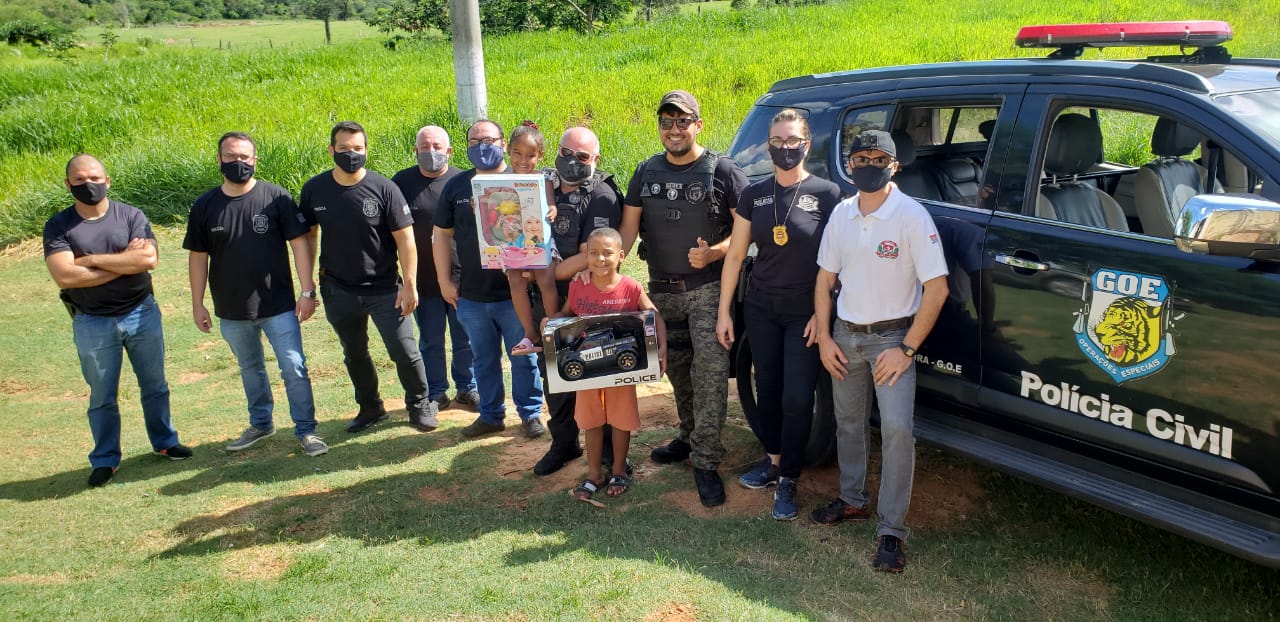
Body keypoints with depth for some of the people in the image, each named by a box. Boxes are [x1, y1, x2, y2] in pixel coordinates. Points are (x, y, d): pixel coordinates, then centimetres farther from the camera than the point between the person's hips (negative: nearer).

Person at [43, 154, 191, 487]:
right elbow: (64, 275, -20)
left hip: (142, 314, 1)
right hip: (92, 324, -1)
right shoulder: (58, 226, -6)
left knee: (154, 385, 15)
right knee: (102, 396, 9)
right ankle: (105, 460, 23)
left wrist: (91, 260, -17)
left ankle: (164, 442, 32)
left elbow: (149, 259, -19)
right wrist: (125, 260, -16)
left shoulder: (131, 216, -4)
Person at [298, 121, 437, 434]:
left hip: (385, 290, -3)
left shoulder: (383, 188, -12)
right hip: (338, 291, 3)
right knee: (354, 355, 17)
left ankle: (419, 405, 22)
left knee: (405, 353, -1)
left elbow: (404, 238, -10)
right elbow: (307, 235, 8)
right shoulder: (314, 189, -3)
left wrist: (409, 284, -12)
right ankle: (370, 408, 37)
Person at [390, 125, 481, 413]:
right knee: (430, 342, 11)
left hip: (461, 277, 0)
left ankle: (467, 388, 29)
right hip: (422, 278, 0)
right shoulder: (402, 182, 0)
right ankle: (435, 394, 26)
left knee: (465, 339, 11)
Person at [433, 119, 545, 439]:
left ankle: (531, 413, 22)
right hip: (471, 296, 4)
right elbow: (442, 234, 10)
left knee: (523, 357, 7)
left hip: (514, 292, -3)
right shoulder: (456, 186, 6)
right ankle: (490, 415, 29)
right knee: (484, 359, 15)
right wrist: (444, 281, 7)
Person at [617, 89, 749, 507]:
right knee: (677, 369, 15)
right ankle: (691, 438, 34)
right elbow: (628, 228, 6)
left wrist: (713, 252, -23)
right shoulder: (647, 173, 8)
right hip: (663, 289, 5)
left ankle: (706, 461, -6)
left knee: (710, 369, -13)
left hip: (708, 288, -5)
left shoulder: (722, 171, -5)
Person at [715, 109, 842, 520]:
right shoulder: (754, 195, 2)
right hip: (761, 308, 4)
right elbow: (735, 255, 5)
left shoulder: (826, 194, -7)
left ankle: (787, 480, 12)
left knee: (797, 398, -2)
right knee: (767, 390, 13)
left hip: (805, 312, -3)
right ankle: (773, 459, 32)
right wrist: (723, 312, 4)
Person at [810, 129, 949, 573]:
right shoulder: (841, 214, 2)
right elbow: (825, 279, 9)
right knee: (848, 424, 16)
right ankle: (852, 501, 36)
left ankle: (891, 532, -2)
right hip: (845, 335, 5)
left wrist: (907, 348, -16)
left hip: (892, 336, -5)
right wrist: (824, 338, 2)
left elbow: (937, 288, -15)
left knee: (897, 429, -13)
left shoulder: (911, 216, -14)